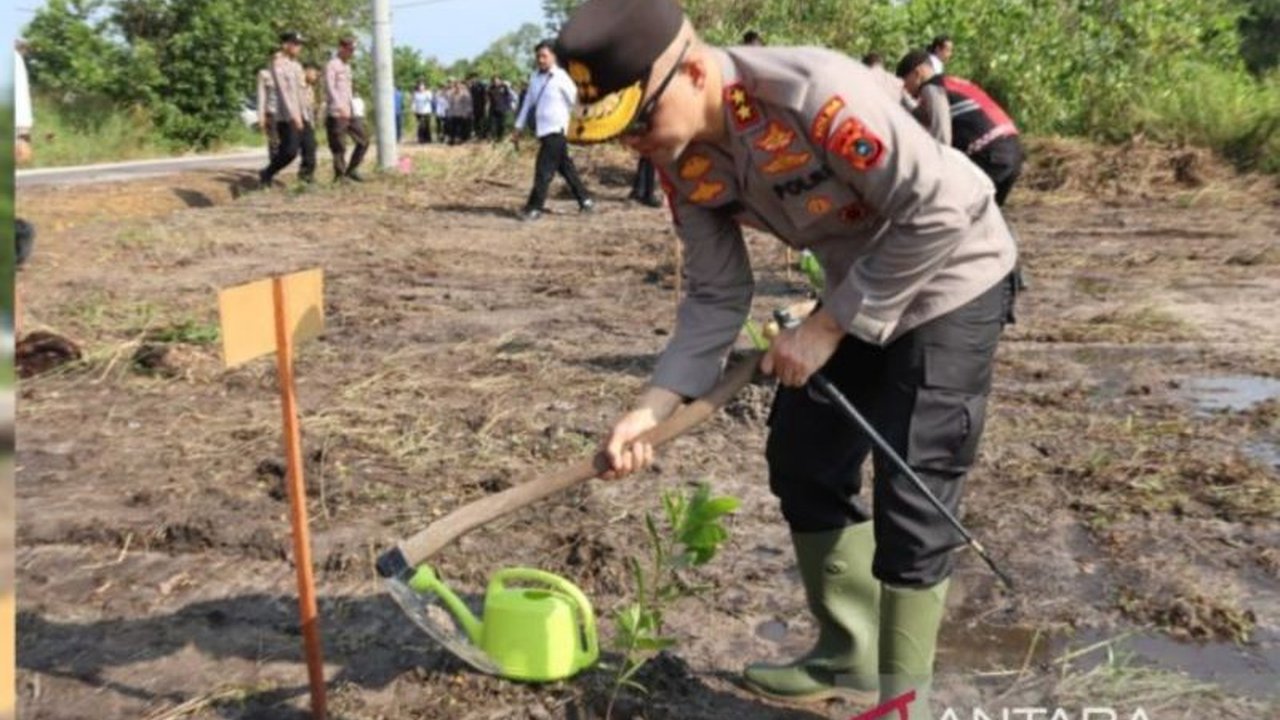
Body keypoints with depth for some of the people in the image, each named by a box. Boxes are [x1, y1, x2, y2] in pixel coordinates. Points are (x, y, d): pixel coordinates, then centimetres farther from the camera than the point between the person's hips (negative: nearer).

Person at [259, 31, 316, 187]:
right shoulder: (278, 64, -6)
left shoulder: (297, 65, 17)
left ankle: (308, 177, 0)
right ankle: (266, 175, 10)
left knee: (310, 147, -3)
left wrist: (309, 116, 17)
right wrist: (293, 116, -25)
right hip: (287, 117, -7)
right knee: (290, 151, -9)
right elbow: (283, 90, -16)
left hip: (302, 115, 7)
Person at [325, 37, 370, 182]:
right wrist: (340, 107, -30)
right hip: (337, 115, -8)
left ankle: (351, 170, 16)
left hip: (351, 113, 8)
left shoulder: (347, 65, 20)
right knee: (339, 148, -4)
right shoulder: (332, 65, -7)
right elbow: (330, 88, -18)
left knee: (364, 141, 6)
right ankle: (340, 176, 5)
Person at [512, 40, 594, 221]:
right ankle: (585, 200, 24)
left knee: (543, 171, -7)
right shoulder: (535, 77, 10)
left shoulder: (561, 77, -7)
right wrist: (519, 128, 14)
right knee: (566, 168, 13)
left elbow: (575, 101, 0)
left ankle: (535, 208, 0)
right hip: (542, 130, 6)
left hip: (555, 131, -6)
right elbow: (528, 103, 15)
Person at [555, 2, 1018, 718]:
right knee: (804, 462, 11)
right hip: (857, 296, 8)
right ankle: (849, 657, 31)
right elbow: (718, 296, -5)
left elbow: (941, 211, -29)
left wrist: (828, 325, -25)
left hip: (950, 280, -7)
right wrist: (653, 406, -16)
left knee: (910, 498, -8)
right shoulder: (683, 161, -11)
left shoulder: (815, 92, -34)